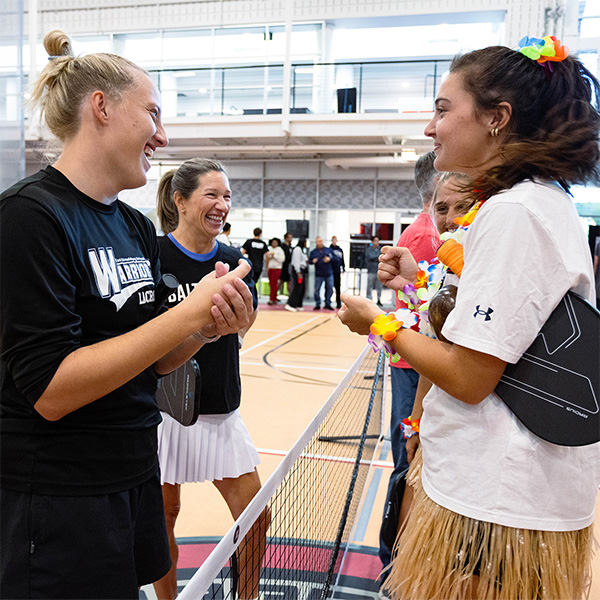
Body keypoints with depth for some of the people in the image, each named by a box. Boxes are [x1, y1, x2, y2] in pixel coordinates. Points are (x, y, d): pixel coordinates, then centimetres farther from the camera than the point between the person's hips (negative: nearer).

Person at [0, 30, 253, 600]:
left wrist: (207, 325, -11)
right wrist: (188, 313, -24)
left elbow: (153, 361, 8)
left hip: (134, 480, 7)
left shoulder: (136, 227, 6)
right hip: (54, 504, -7)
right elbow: (49, 389, -22)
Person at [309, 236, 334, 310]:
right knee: (317, 290, -1)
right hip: (319, 275, -1)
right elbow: (310, 260, 3)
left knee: (330, 288, 1)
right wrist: (313, 261, -18)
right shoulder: (313, 252, 9)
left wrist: (330, 259, -11)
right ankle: (317, 304, 11)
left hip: (329, 274, 1)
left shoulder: (328, 250, 10)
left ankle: (328, 304, 13)